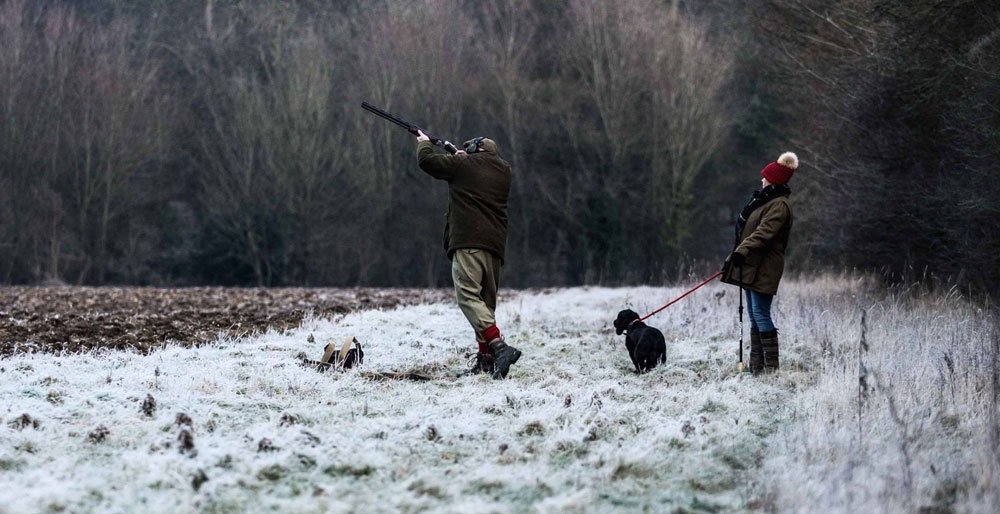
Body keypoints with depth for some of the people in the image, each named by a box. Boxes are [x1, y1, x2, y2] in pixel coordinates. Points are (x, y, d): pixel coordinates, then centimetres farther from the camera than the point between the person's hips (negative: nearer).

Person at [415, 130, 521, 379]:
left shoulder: (464, 164, 1)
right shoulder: (504, 171, 17)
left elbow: (427, 160, 8)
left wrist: (424, 142, 27)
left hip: (468, 241, -7)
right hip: (495, 243, 7)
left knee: (468, 295, -15)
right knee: (487, 300, 13)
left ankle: (498, 346, -31)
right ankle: (485, 358, 10)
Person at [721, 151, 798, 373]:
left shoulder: (779, 205, -14)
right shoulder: (766, 199, 19)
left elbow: (764, 233, -27)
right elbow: (749, 230, 25)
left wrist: (742, 250, -36)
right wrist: (737, 255, 25)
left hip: (763, 269, -11)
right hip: (751, 267, 11)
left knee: (760, 314, -11)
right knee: (755, 315, 11)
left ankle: (771, 365, -9)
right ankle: (756, 364, 15)